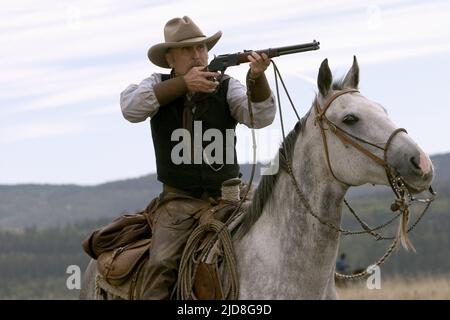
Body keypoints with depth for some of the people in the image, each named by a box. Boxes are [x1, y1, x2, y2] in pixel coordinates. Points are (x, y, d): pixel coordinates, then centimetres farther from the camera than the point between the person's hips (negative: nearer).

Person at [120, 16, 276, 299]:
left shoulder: (227, 87, 4)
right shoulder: (159, 85, 5)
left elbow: (260, 116, -14)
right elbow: (131, 107, -16)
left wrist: (257, 77, -34)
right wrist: (183, 83, -25)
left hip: (228, 195, 1)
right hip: (180, 200, -1)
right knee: (162, 264, -24)